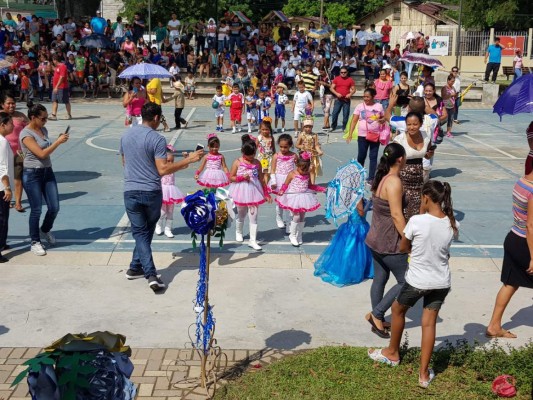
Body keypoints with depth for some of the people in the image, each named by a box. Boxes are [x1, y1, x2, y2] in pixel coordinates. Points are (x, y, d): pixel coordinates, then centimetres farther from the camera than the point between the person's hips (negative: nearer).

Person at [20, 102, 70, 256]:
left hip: (48, 172, 7)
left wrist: (58, 140, 6)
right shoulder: (26, 134, -15)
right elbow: (41, 153, -22)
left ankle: (45, 230, 34)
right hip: (32, 174, -7)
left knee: (54, 207, 6)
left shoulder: (43, 130, 8)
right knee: (36, 210, 0)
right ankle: (35, 242, 15)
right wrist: (58, 142, -18)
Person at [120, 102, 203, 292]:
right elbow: (163, 170, -18)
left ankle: (151, 274, -3)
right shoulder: (157, 139, -13)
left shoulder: (126, 135, 5)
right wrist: (188, 160, -14)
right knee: (147, 232, 19)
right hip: (152, 192, -3)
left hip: (130, 192, 3)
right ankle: (136, 267, 26)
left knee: (140, 232, 7)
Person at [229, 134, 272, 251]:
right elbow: (231, 177, -5)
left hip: (254, 192, 1)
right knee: (241, 215, 16)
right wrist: (242, 177, -22)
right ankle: (238, 232, 42)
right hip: (241, 192, -1)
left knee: (253, 217, -1)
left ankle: (253, 240, 3)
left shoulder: (257, 163, 1)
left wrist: (266, 194, 5)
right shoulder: (237, 162, -6)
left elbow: (261, 179, 6)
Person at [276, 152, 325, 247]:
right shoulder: (292, 174, -11)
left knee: (302, 217, 10)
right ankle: (292, 235, 9)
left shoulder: (307, 174, 2)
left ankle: (299, 236, 24)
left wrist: (322, 189, 11)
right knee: (296, 216, -9)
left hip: (304, 197, 5)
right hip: (294, 198, -5)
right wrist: (281, 191, -27)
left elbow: (310, 185, 15)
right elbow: (285, 185, -7)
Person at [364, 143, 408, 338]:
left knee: (380, 278, 17)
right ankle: (376, 314, 5)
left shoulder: (380, 178, 6)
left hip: (376, 239, 9)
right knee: (406, 282, 2)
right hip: (389, 243, -9)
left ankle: (378, 320, 27)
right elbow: (396, 215, -24)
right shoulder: (394, 182, -22)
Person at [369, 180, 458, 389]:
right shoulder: (452, 224, -7)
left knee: (398, 309, 23)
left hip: (417, 281, -4)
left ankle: (392, 353, 42)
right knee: (429, 322, 15)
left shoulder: (417, 221, -20)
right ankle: (424, 373, 20)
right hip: (442, 282, 4)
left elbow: (403, 248, -4)